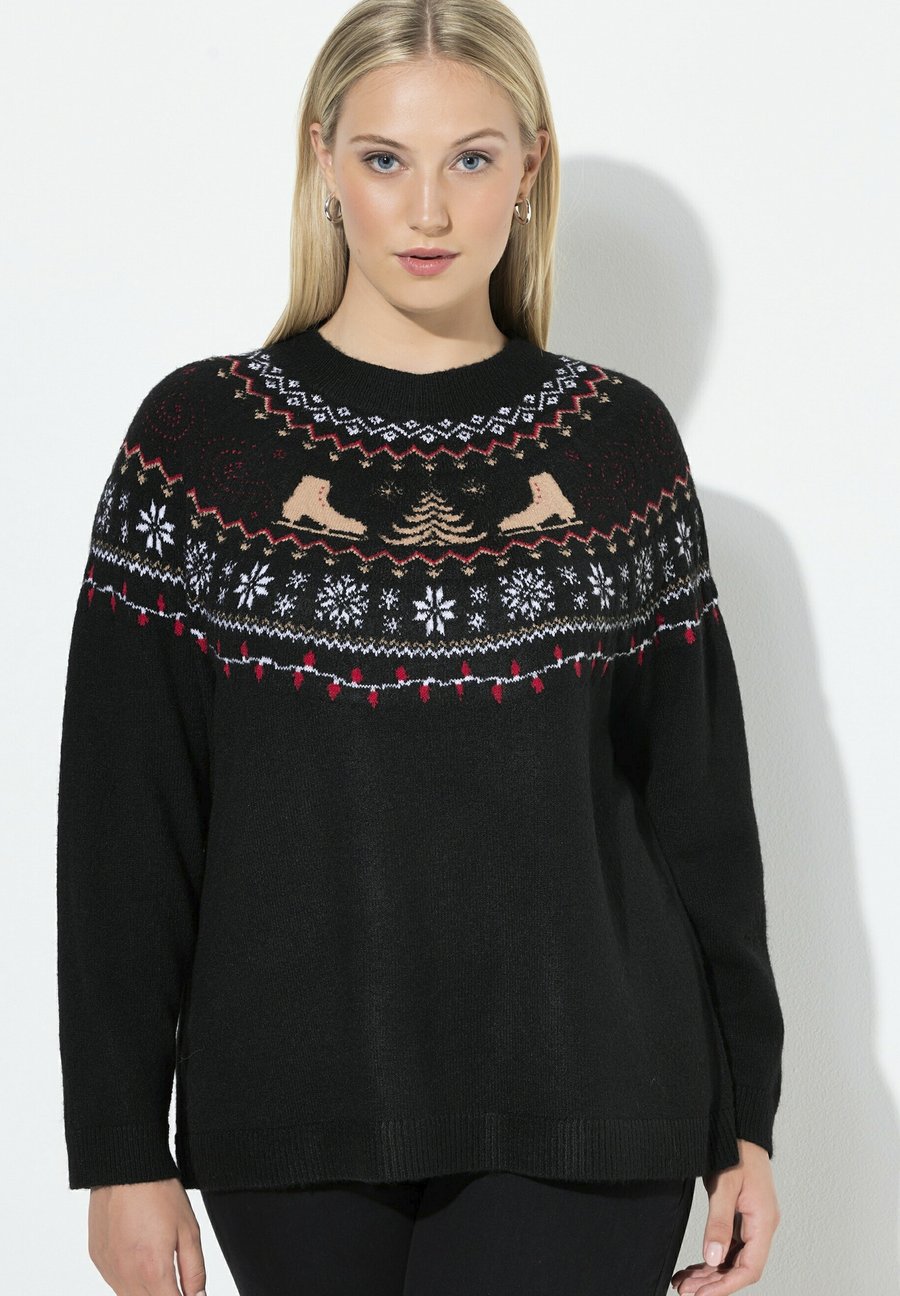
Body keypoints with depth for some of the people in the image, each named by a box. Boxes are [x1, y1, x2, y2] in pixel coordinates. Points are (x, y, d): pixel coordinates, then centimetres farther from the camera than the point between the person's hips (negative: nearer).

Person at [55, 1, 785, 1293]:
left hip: (572, 1120, 0)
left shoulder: (620, 442, 4)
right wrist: (120, 1144, -2)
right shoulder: (199, 434, 1)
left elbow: (699, 802, 7)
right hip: (290, 1130, 0)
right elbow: (124, 821, 0)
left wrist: (744, 1119, 5)